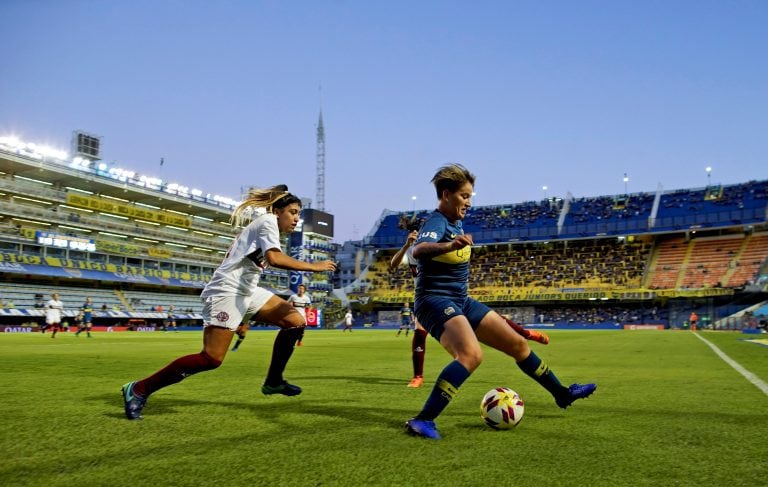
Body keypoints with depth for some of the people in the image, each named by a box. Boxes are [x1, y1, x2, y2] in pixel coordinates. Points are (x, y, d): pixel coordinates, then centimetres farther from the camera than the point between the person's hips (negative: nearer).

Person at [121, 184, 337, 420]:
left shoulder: (262, 224, 20)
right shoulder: (268, 221, -8)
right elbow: (274, 258, -27)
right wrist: (312, 266, -22)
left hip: (247, 292, 10)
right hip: (227, 292, -10)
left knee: (296, 321, 1)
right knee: (211, 359, -15)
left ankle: (273, 381, 11)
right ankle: (138, 389, -3)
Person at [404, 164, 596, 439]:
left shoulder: (455, 222, 11)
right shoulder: (436, 222, -18)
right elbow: (418, 250, -42)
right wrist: (449, 246, -59)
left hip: (462, 302, 9)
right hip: (436, 302, -9)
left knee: (517, 344, 13)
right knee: (472, 355, -35)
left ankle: (562, 394, 32)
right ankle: (422, 421, -29)